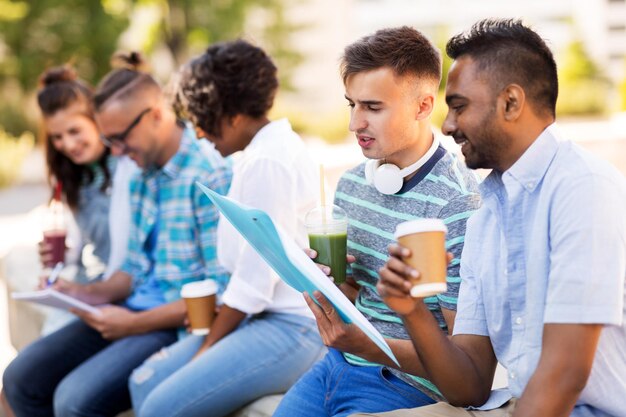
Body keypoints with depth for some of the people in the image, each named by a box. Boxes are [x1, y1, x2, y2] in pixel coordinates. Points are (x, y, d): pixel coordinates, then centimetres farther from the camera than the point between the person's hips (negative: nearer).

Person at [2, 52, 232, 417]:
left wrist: (137, 323, -17)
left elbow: (222, 290, -19)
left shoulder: (211, 175, -16)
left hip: (182, 324, -9)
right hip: (137, 310, 9)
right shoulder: (141, 178, 12)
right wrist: (97, 293, 1)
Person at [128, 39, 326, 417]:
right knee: (146, 383, 4)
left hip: (289, 328, -10)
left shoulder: (267, 162, -17)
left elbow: (254, 281, -18)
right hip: (263, 316, 10)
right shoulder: (263, 151, 14)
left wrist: (207, 349, -8)